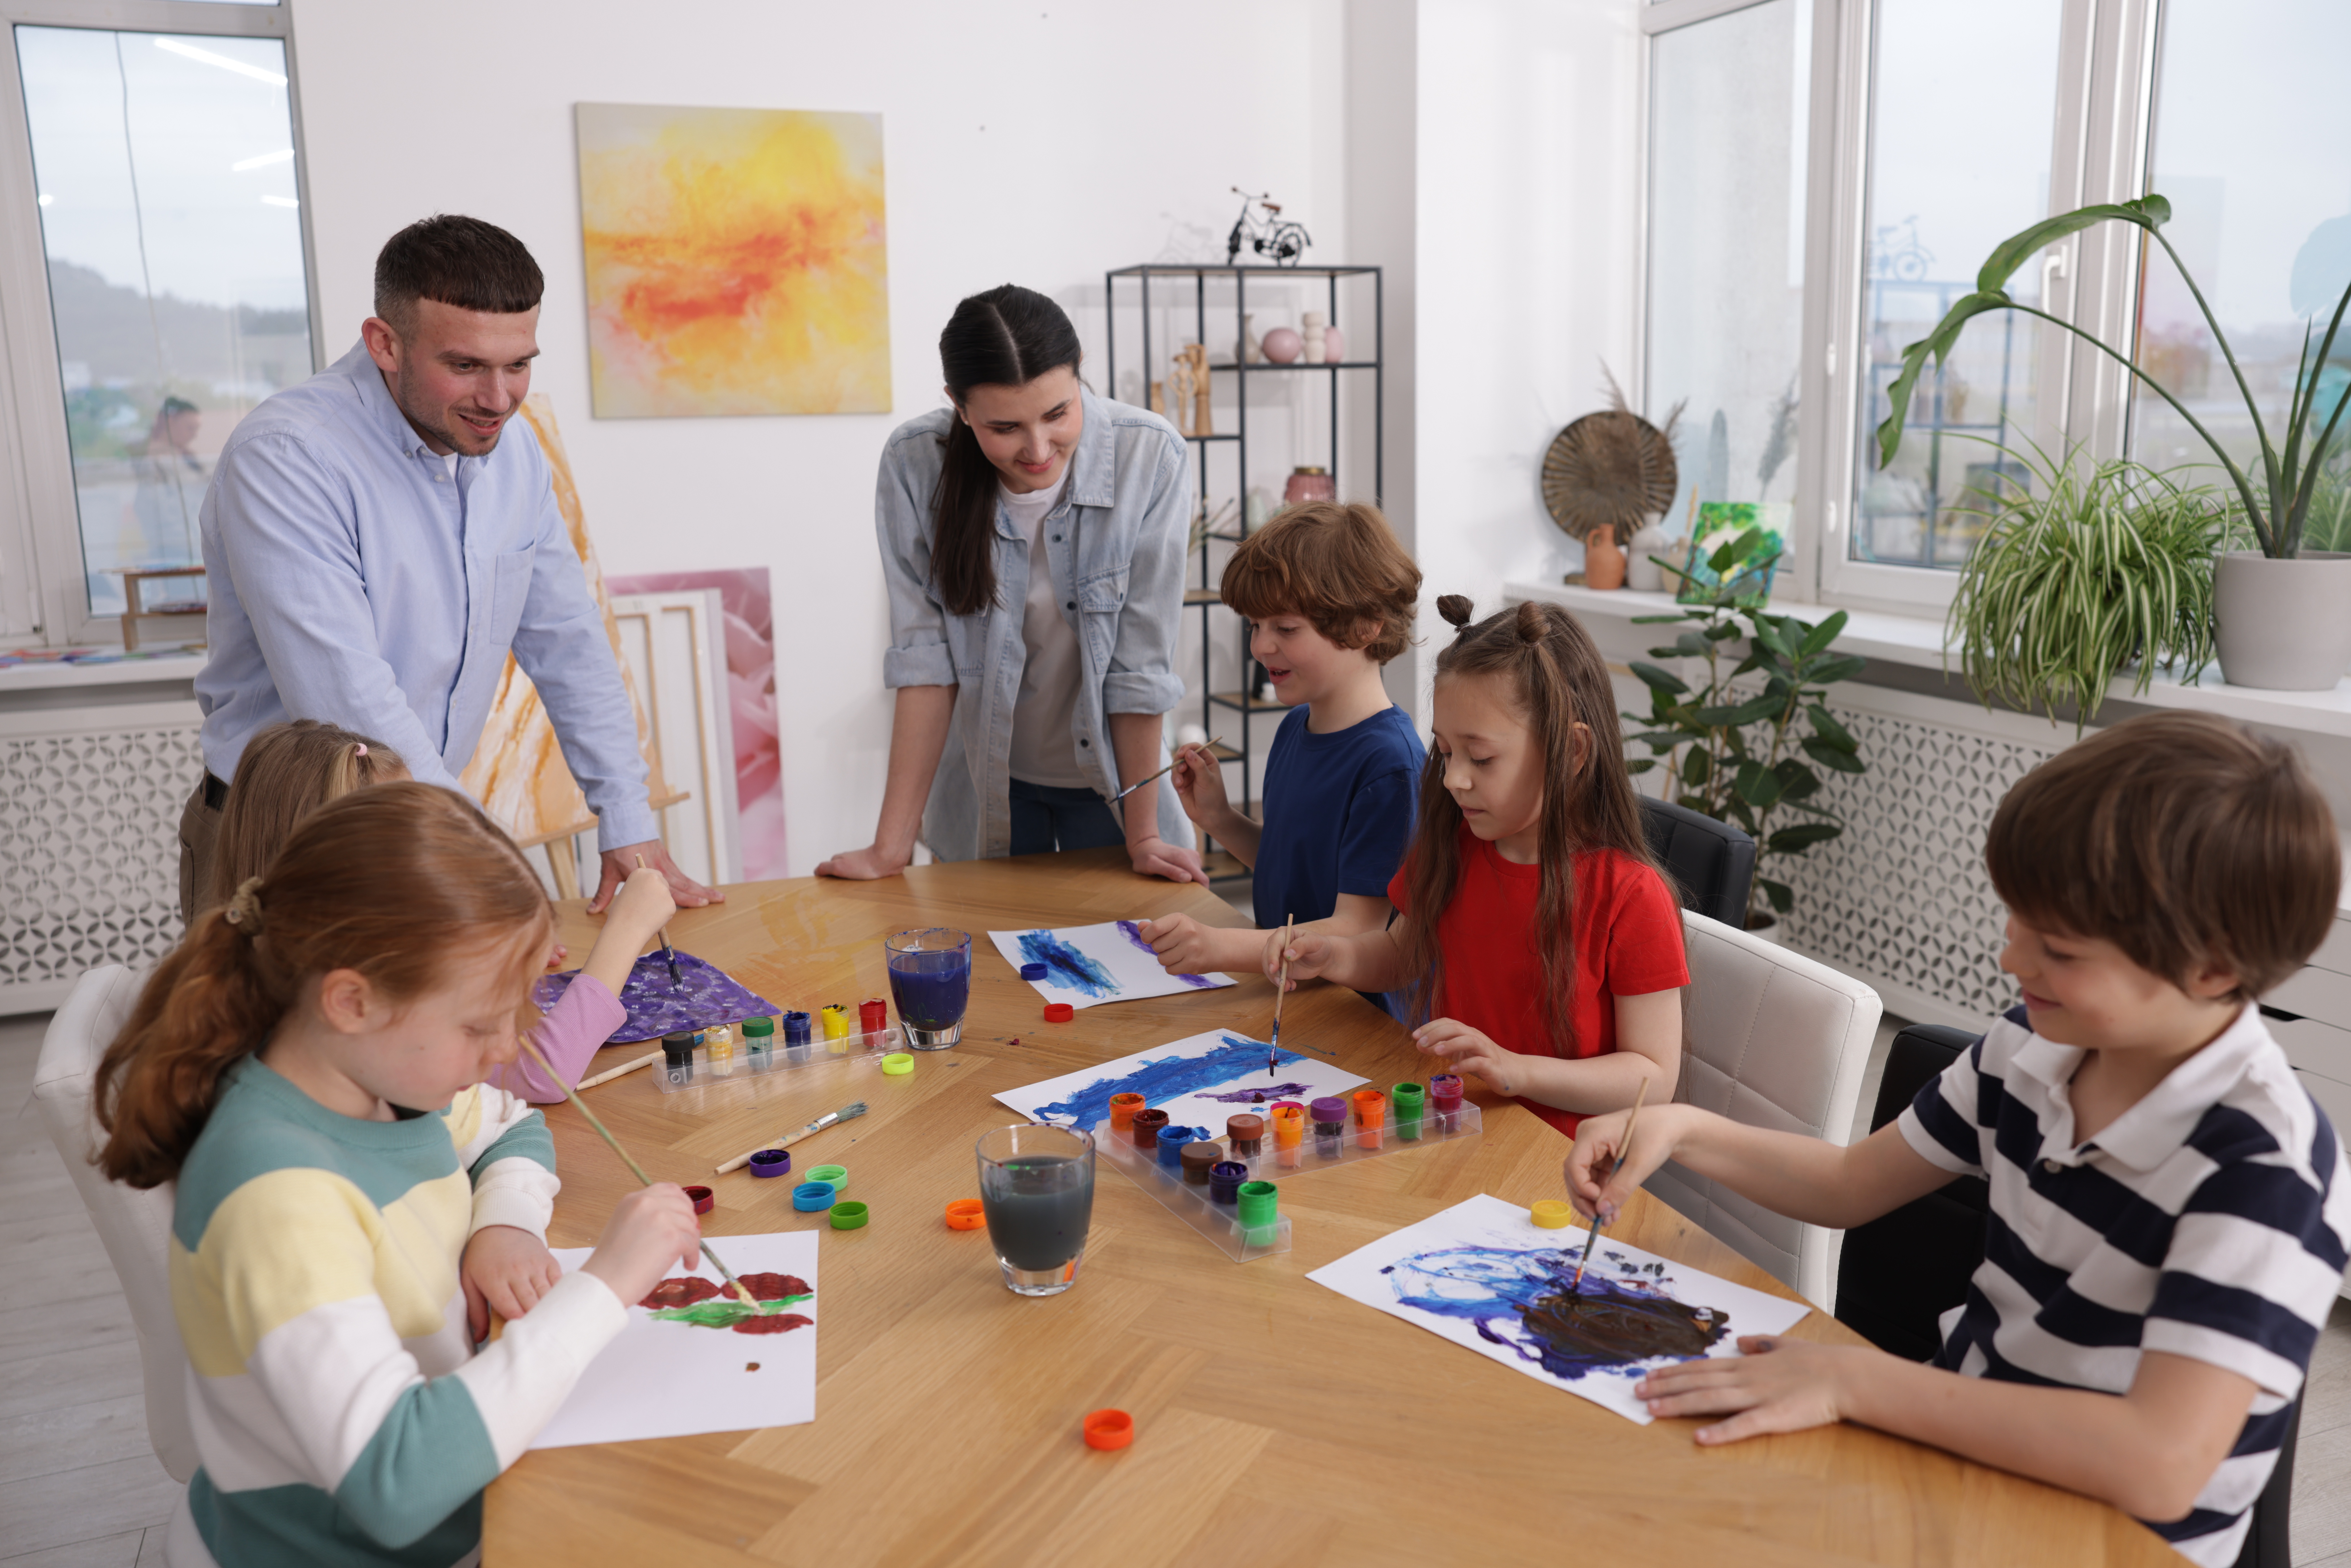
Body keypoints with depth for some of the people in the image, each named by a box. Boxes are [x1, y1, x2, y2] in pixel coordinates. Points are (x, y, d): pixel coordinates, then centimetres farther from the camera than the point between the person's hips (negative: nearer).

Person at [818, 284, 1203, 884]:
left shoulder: (1151, 458, -23)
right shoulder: (915, 465, -19)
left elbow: (1142, 661, -20)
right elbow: (925, 654, -17)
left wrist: (1142, 837, -13)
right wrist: (892, 845, -18)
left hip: (1108, 778, -1)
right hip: (987, 790, 1)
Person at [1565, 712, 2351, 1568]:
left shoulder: (2265, 1167, -24)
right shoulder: (2034, 1050, -2)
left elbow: (2160, 1465, -34)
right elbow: (1851, 1184, 11)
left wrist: (1855, 1380, -30)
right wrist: (1684, 1130, -5)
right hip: (1955, 1441, 6)